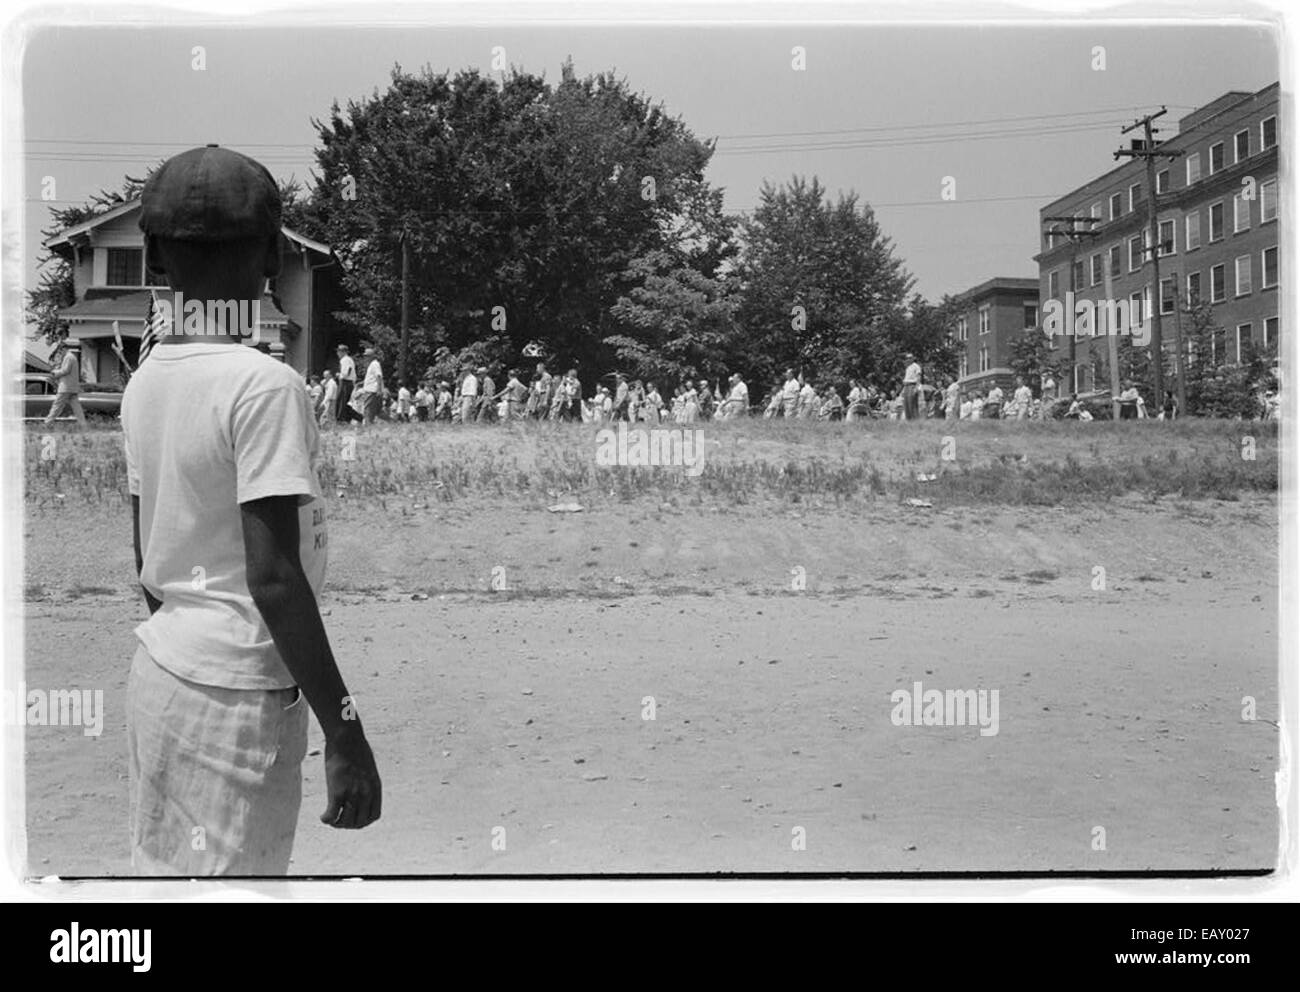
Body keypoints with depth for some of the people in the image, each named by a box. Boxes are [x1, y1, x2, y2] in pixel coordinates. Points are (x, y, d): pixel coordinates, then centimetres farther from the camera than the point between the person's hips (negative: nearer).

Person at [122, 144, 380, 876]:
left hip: (157, 671, 8)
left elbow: (148, 560, 14)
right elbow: (273, 578, -21)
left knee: (159, 869, 15)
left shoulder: (145, 381, 6)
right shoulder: (264, 385, -16)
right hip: (239, 693, -8)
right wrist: (344, 732, -18)